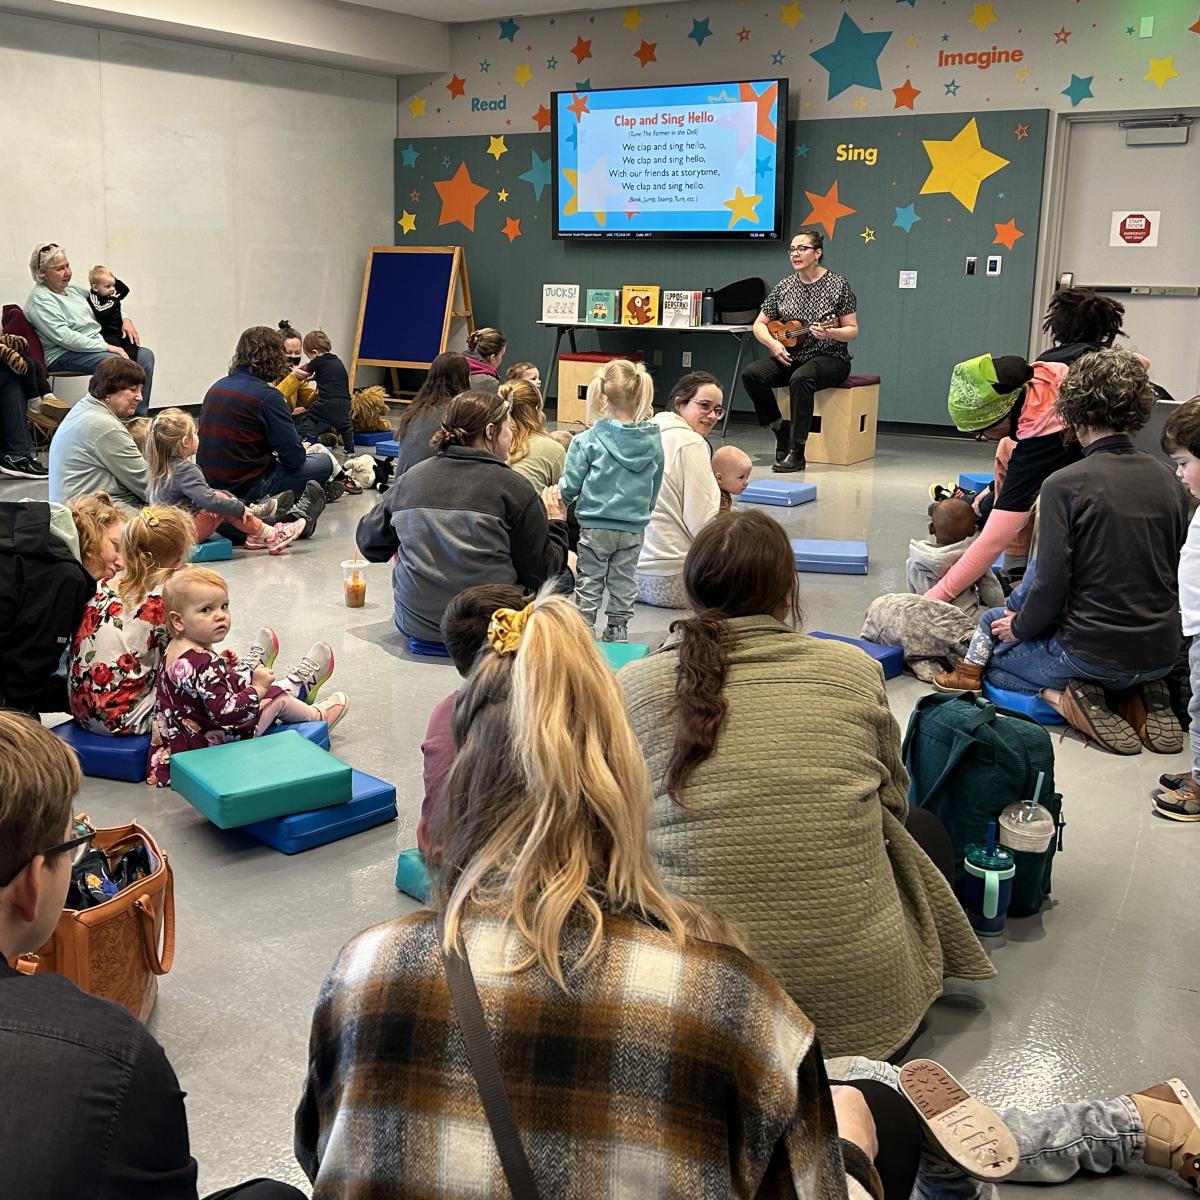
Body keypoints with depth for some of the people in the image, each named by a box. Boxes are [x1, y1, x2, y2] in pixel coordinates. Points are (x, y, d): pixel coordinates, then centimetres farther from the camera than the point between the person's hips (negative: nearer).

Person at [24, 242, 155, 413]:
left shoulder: (72, 289, 16)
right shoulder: (39, 299, -11)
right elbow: (64, 337, -21)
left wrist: (124, 320, 12)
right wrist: (106, 347, -23)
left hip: (97, 344, 9)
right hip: (64, 354, -9)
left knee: (146, 355, -9)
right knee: (119, 362, -32)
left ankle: (140, 415, -9)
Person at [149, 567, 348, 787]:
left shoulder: (174, 649, -1)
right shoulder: (204, 664, -32)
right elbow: (225, 712, -35)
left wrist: (224, 663, 11)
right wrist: (258, 688, -25)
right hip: (214, 744, -9)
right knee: (278, 697, 5)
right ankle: (317, 716, 30)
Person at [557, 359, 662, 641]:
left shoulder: (588, 440, -15)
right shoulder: (654, 440, -3)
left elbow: (570, 486, -10)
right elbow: (654, 489, 8)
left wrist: (559, 501, 11)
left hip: (594, 527, -3)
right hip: (634, 528, 3)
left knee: (588, 581, 9)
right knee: (624, 581, 15)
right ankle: (618, 630, 22)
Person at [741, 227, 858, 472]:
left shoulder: (837, 285, -4)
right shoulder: (784, 286, 8)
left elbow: (852, 330, -3)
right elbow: (759, 324, 11)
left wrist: (829, 333, -24)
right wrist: (773, 343, -9)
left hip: (829, 358, -5)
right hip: (790, 357, 5)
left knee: (800, 378, -38)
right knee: (751, 374, -22)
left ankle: (796, 453, -34)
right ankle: (781, 429, -7)